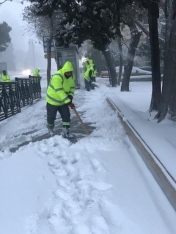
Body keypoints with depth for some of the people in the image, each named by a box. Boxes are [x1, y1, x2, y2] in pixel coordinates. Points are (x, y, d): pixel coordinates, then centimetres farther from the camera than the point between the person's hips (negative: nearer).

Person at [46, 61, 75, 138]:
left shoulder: (71, 76, -6)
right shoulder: (57, 77, -31)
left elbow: (72, 87, 7)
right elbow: (59, 91, -36)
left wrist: (70, 95, -15)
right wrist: (69, 102, -38)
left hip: (63, 101, 6)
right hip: (53, 100, -6)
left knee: (66, 115, -3)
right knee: (51, 117, 9)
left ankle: (65, 132, 4)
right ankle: (50, 129, 38)